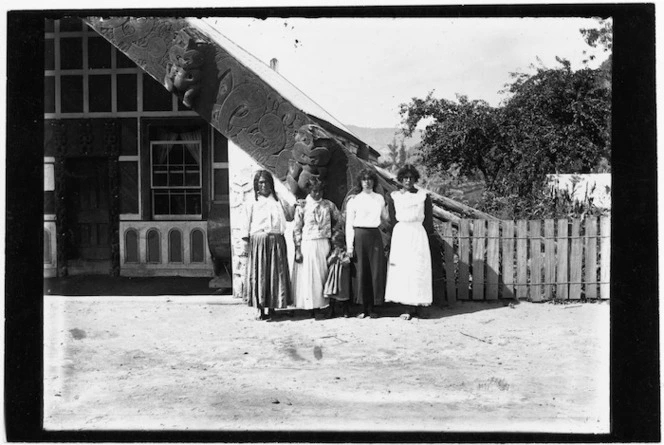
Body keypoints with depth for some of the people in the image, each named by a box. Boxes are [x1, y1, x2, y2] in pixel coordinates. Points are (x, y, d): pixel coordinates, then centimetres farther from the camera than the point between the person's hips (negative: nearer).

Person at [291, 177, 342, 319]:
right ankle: (312, 307, 3)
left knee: (323, 274, 2)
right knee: (309, 277, -1)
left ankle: (323, 304, 6)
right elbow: (296, 230, 0)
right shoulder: (302, 207, -1)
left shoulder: (328, 205, 6)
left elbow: (339, 220, 20)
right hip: (307, 245, -2)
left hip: (324, 244, 2)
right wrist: (297, 250, -5)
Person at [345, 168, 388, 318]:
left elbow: (384, 218, 25)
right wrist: (349, 245, -7)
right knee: (361, 271, -3)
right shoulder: (354, 200, 1)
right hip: (359, 236, -3)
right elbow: (349, 224, -2)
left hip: (375, 236, 3)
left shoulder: (380, 198, 12)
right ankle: (363, 308, 6)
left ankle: (371, 308, 6)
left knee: (376, 271, -1)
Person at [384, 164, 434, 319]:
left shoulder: (423, 196, 4)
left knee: (416, 269, -6)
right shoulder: (394, 196, 8)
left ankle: (413, 308, -6)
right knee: (400, 269, -4)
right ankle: (411, 308, 0)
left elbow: (429, 221, 5)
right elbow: (392, 219, 8)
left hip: (418, 235, -1)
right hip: (400, 235, 2)